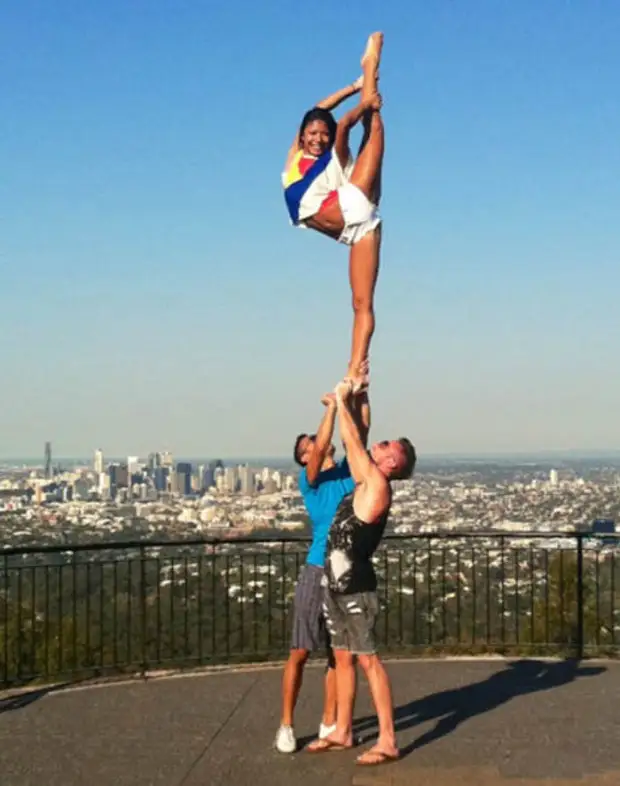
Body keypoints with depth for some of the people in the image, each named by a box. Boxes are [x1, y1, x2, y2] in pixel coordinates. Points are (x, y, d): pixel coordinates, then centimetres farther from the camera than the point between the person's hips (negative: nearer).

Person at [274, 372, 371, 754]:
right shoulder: (309, 479, 0)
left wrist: (360, 391, 0)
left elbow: (362, 430, 7)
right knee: (300, 652, 1)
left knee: (339, 653, 10)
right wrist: (332, 405, -13)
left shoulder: (348, 469, 13)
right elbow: (321, 448, -17)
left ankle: (329, 724, 21)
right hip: (319, 572, -5)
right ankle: (286, 725, 12)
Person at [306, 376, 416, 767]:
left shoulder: (378, 486, -13)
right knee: (343, 658, 14)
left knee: (369, 660, -6)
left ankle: (388, 741, -2)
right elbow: (355, 445, 17)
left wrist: (342, 401, -1)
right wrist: (347, 400, 17)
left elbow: (355, 443, -11)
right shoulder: (364, 482, 10)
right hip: (336, 585, 9)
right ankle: (342, 732, 24)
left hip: (357, 588, -9)